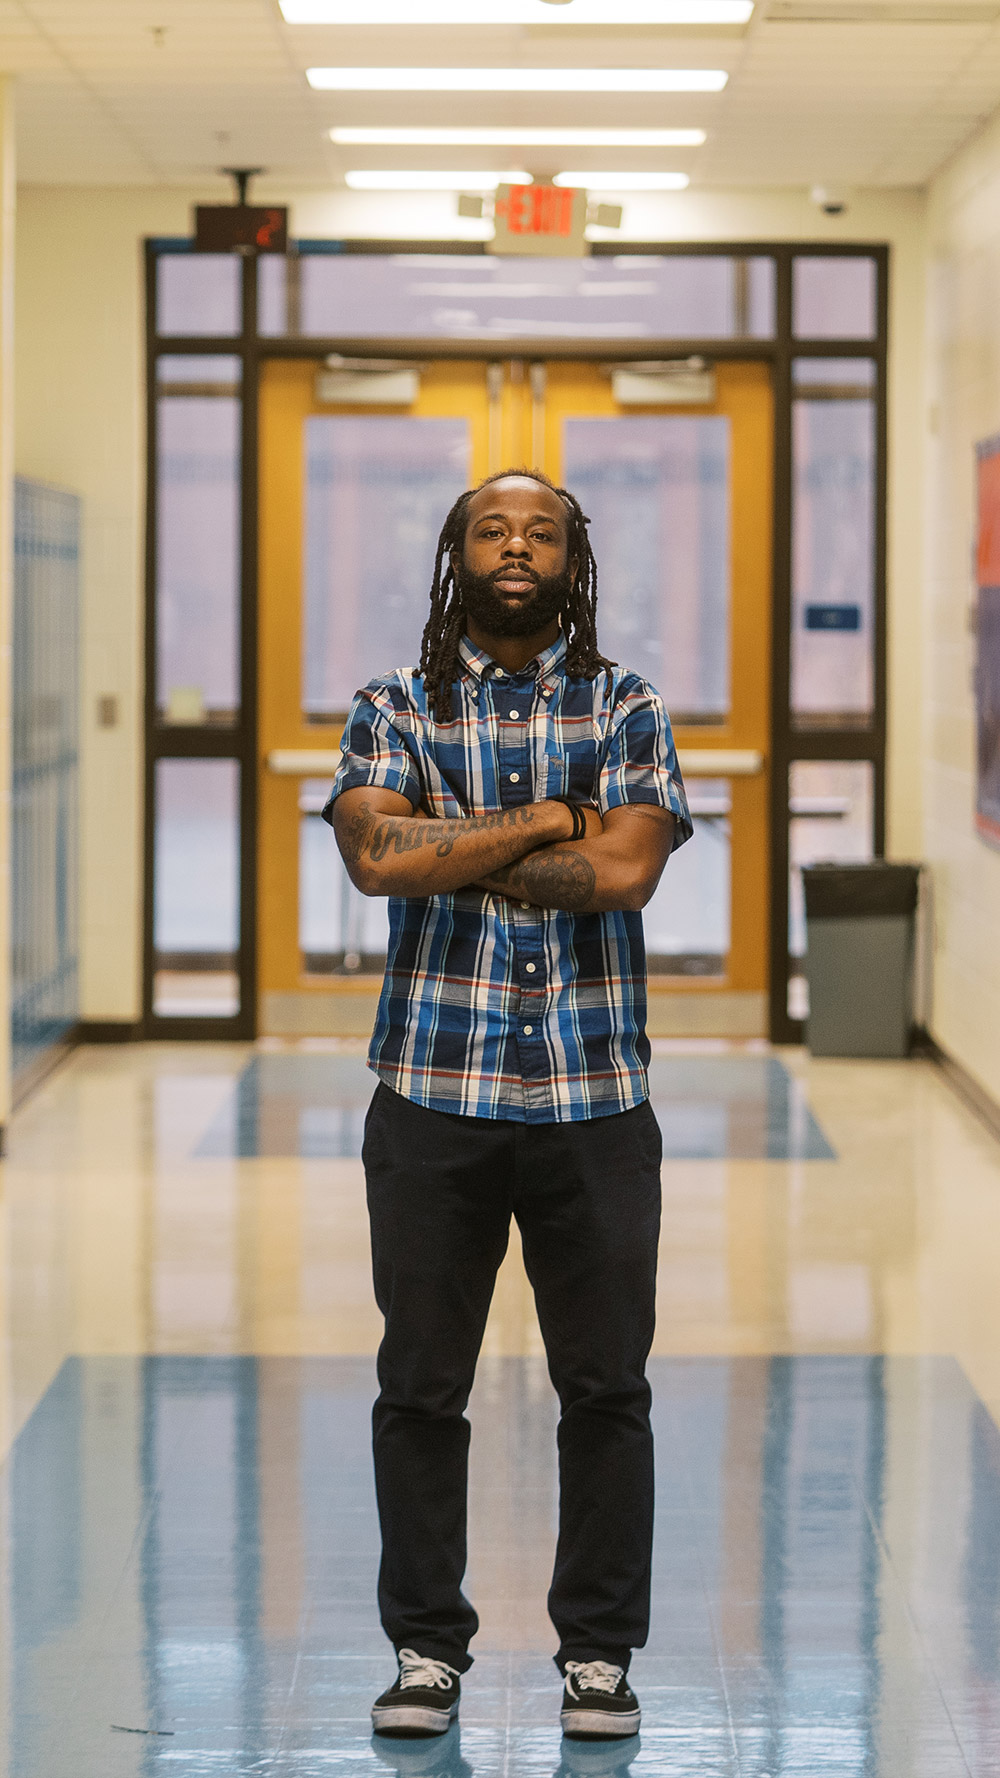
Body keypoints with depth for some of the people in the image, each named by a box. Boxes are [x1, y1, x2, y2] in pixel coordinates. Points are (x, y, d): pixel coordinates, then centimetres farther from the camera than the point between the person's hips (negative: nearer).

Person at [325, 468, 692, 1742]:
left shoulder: (625, 709, 6)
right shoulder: (394, 709, 6)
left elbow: (626, 870, -11)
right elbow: (376, 855, -12)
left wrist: (449, 849, -8)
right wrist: (540, 824, -9)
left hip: (594, 1096, 0)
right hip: (432, 1091, 0)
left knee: (606, 1388, 4)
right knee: (421, 1385, 5)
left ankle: (600, 1653, 15)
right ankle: (427, 1648, 16)